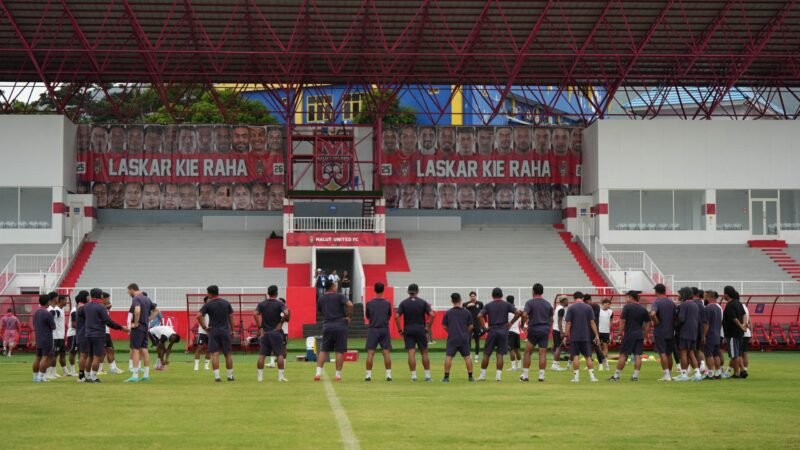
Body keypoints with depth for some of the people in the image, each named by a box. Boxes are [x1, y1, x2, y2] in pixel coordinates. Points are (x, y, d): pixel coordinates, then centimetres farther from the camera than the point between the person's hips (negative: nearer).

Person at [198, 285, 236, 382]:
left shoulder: (208, 305, -5)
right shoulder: (226, 303, 5)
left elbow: (199, 316, -14)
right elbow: (231, 317, 6)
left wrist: (204, 327, -4)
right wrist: (232, 329, 12)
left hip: (213, 331, -3)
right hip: (225, 330, 3)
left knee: (215, 354, -3)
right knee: (228, 354, 10)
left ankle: (217, 376, -11)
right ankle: (230, 376, 16)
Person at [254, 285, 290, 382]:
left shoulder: (261, 304, 5)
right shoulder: (280, 304, -4)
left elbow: (255, 314, -7)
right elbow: (286, 313, -20)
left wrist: (259, 327, -4)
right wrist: (281, 323, -6)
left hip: (264, 332, 3)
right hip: (276, 331, -3)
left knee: (262, 355, 4)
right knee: (280, 354, 2)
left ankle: (260, 376, 3)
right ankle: (281, 376, -1)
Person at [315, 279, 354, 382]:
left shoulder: (320, 299, 9)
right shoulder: (339, 296, -4)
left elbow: (319, 312, 19)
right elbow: (350, 305, -17)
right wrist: (350, 317, -6)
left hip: (327, 326, 4)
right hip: (340, 326, -4)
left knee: (324, 351, 10)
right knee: (339, 351, 2)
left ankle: (318, 373, -1)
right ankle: (338, 375, 3)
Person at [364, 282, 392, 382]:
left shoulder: (369, 303, -2)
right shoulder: (387, 303, 0)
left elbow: (367, 317, 11)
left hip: (373, 329, -1)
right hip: (384, 329, 1)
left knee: (370, 353, 1)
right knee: (386, 352, 2)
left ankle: (368, 374, -1)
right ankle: (388, 374, -1)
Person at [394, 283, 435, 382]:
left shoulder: (403, 303, 0)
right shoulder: (423, 302, 0)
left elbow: (396, 316, -8)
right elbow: (432, 315, -9)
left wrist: (400, 330, -1)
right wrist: (428, 328, 0)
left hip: (408, 330, 0)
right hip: (420, 330, 0)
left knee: (411, 353, -2)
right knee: (424, 352, 8)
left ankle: (413, 375, -6)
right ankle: (427, 375, 8)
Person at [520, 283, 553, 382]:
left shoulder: (530, 303, -4)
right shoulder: (548, 304, 10)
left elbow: (524, 315, -18)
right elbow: (551, 319, 14)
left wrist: (522, 325, -4)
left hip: (533, 329, -3)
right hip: (545, 330, 3)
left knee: (528, 353, 6)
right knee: (543, 354, 1)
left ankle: (525, 375, 5)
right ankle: (541, 375, -3)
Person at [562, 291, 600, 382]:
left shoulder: (571, 308, -2)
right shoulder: (588, 307, 2)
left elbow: (568, 323, -5)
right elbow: (592, 323, 0)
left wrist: (566, 336, -2)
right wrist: (596, 335, 2)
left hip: (574, 337, -2)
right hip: (586, 336, 2)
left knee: (575, 356, 1)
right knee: (588, 356, 8)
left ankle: (576, 376, -2)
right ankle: (592, 376, 4)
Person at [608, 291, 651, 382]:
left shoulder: (627, 307, -6)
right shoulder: (643, 309, 9)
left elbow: (622, 322, -8)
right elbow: (648, 325, 10)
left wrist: (620, 333, 1)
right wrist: (643, 335, 15)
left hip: (629, 334, -4)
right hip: (639, 335, 4)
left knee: (623, 355, 1)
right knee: (637, 355, 2)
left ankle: (616, 375, 6)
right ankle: (635, 376, 0)